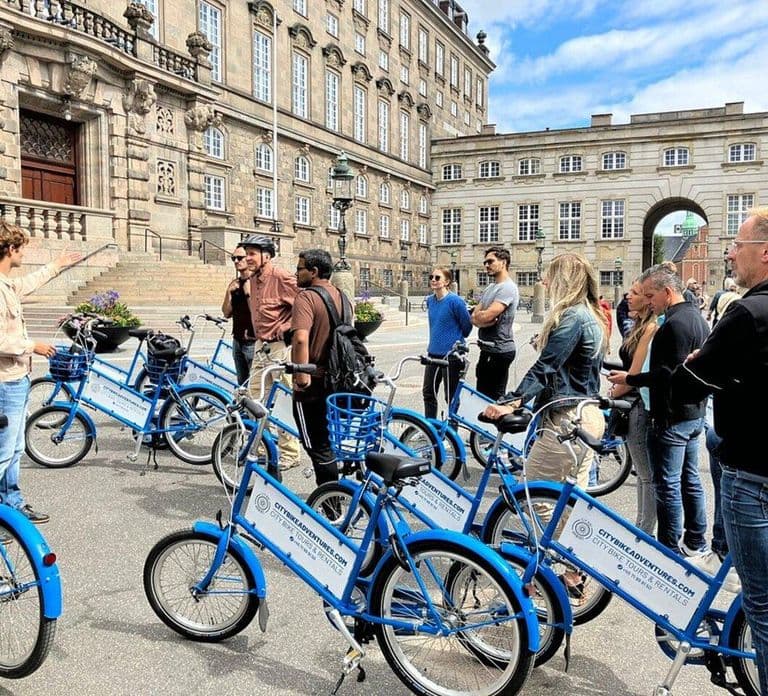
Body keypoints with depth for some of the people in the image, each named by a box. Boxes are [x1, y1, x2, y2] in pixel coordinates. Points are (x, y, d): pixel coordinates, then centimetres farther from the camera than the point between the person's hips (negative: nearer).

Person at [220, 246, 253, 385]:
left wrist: (249, 293, -23)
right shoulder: (235, 284, 11)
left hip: (253, 342, -7)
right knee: (242, 384, 15)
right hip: (238, 341, 7)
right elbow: (227, 313, 7)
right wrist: (229, 292, -5)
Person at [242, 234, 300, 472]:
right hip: (261, 345, 9)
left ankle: (289, 454, 8)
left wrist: (287, 329, -13)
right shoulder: (253, 279, 13)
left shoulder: (281, 278, -14)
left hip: (281, 346, -9)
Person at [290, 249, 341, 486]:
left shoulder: (306, 297, -15)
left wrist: (302, 375, -26)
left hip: (313, 382, -8)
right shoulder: (341, 296, 11)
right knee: (328, 440, 19)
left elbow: (301, 338, -29)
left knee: (317, 446, 0)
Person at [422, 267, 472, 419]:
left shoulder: (455, 301, -15)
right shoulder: (430, 300, 6)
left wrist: (456, 341, 8)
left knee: (451, 397, 3)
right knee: (428, 392, 15)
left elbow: (467, 325, -5)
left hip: (451, 354, -7)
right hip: (433, 353, 7)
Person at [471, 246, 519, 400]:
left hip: (500, 351, -9)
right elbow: (474, 317, 9)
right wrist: (484, 320, -13)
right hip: (487, 349, 9)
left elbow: (486, 315, -24)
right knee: (482, 394, 17)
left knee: (494, 397, -2)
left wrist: (478, 315, -2)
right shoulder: (489, 288, 15)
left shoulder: (507, 288, -15)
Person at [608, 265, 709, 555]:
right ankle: (695, 542, 29)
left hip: (671, 418, -10)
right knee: (690, 480, 18)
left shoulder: (674, 324, -21)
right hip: (695, 414, 10)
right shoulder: (698, 318, 12)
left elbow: (665, 374, -25)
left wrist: (629, 379, -14)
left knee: (667, 485, -1)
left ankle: (670, 549, 7)